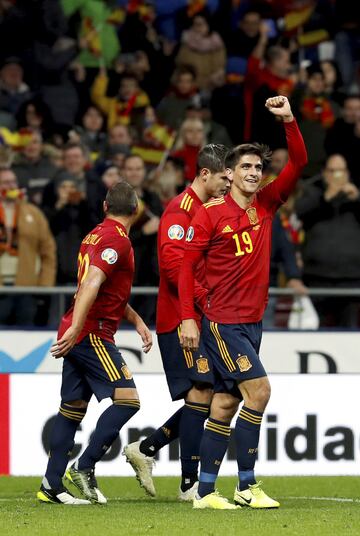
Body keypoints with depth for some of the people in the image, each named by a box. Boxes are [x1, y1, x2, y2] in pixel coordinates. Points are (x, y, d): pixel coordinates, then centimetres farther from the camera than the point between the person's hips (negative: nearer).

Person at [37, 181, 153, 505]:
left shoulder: (96, 235, 19)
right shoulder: (117, 239, -11)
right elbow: (92, 283, -24)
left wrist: (137, 321, 25)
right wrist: (75, 329, -32)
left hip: (77, 335, 10)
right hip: (91, 333, -10)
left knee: (73, 407, 10)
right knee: (127, 399, -12)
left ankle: (51, 486, 10)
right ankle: (85, 467, -15)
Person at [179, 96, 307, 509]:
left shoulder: (265, 206, 9)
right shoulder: (210, 214, -6)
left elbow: (298, 164, 7)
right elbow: (186, 265, -6)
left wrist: (289, 120, -6)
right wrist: (188, 318, -12)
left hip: (252, 321, 6)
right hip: (222, 321, -6)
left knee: (225, 405, 7)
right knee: (258, 389, -15)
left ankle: (205, 491, 10)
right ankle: (246, 486, -9)